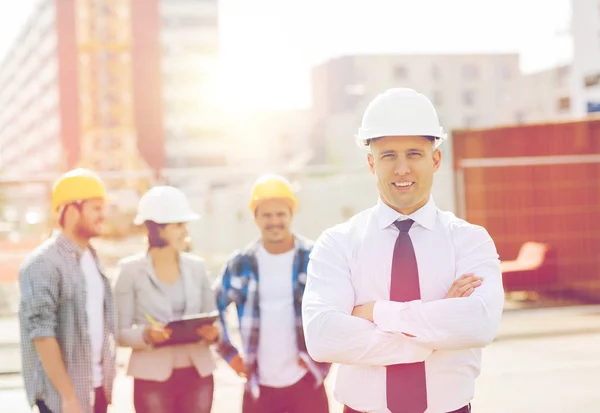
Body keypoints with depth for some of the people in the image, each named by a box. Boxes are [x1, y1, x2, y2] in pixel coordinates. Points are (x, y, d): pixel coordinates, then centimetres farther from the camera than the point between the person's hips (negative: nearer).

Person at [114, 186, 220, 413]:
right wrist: (147, 334, -24)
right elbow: (121, 332, -5)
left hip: (198, 374, 4)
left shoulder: (196, 266, 6)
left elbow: (212, 321, 10)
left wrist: (212, 333, -12)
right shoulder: (131, 270, -5)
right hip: (153, 376, -3)